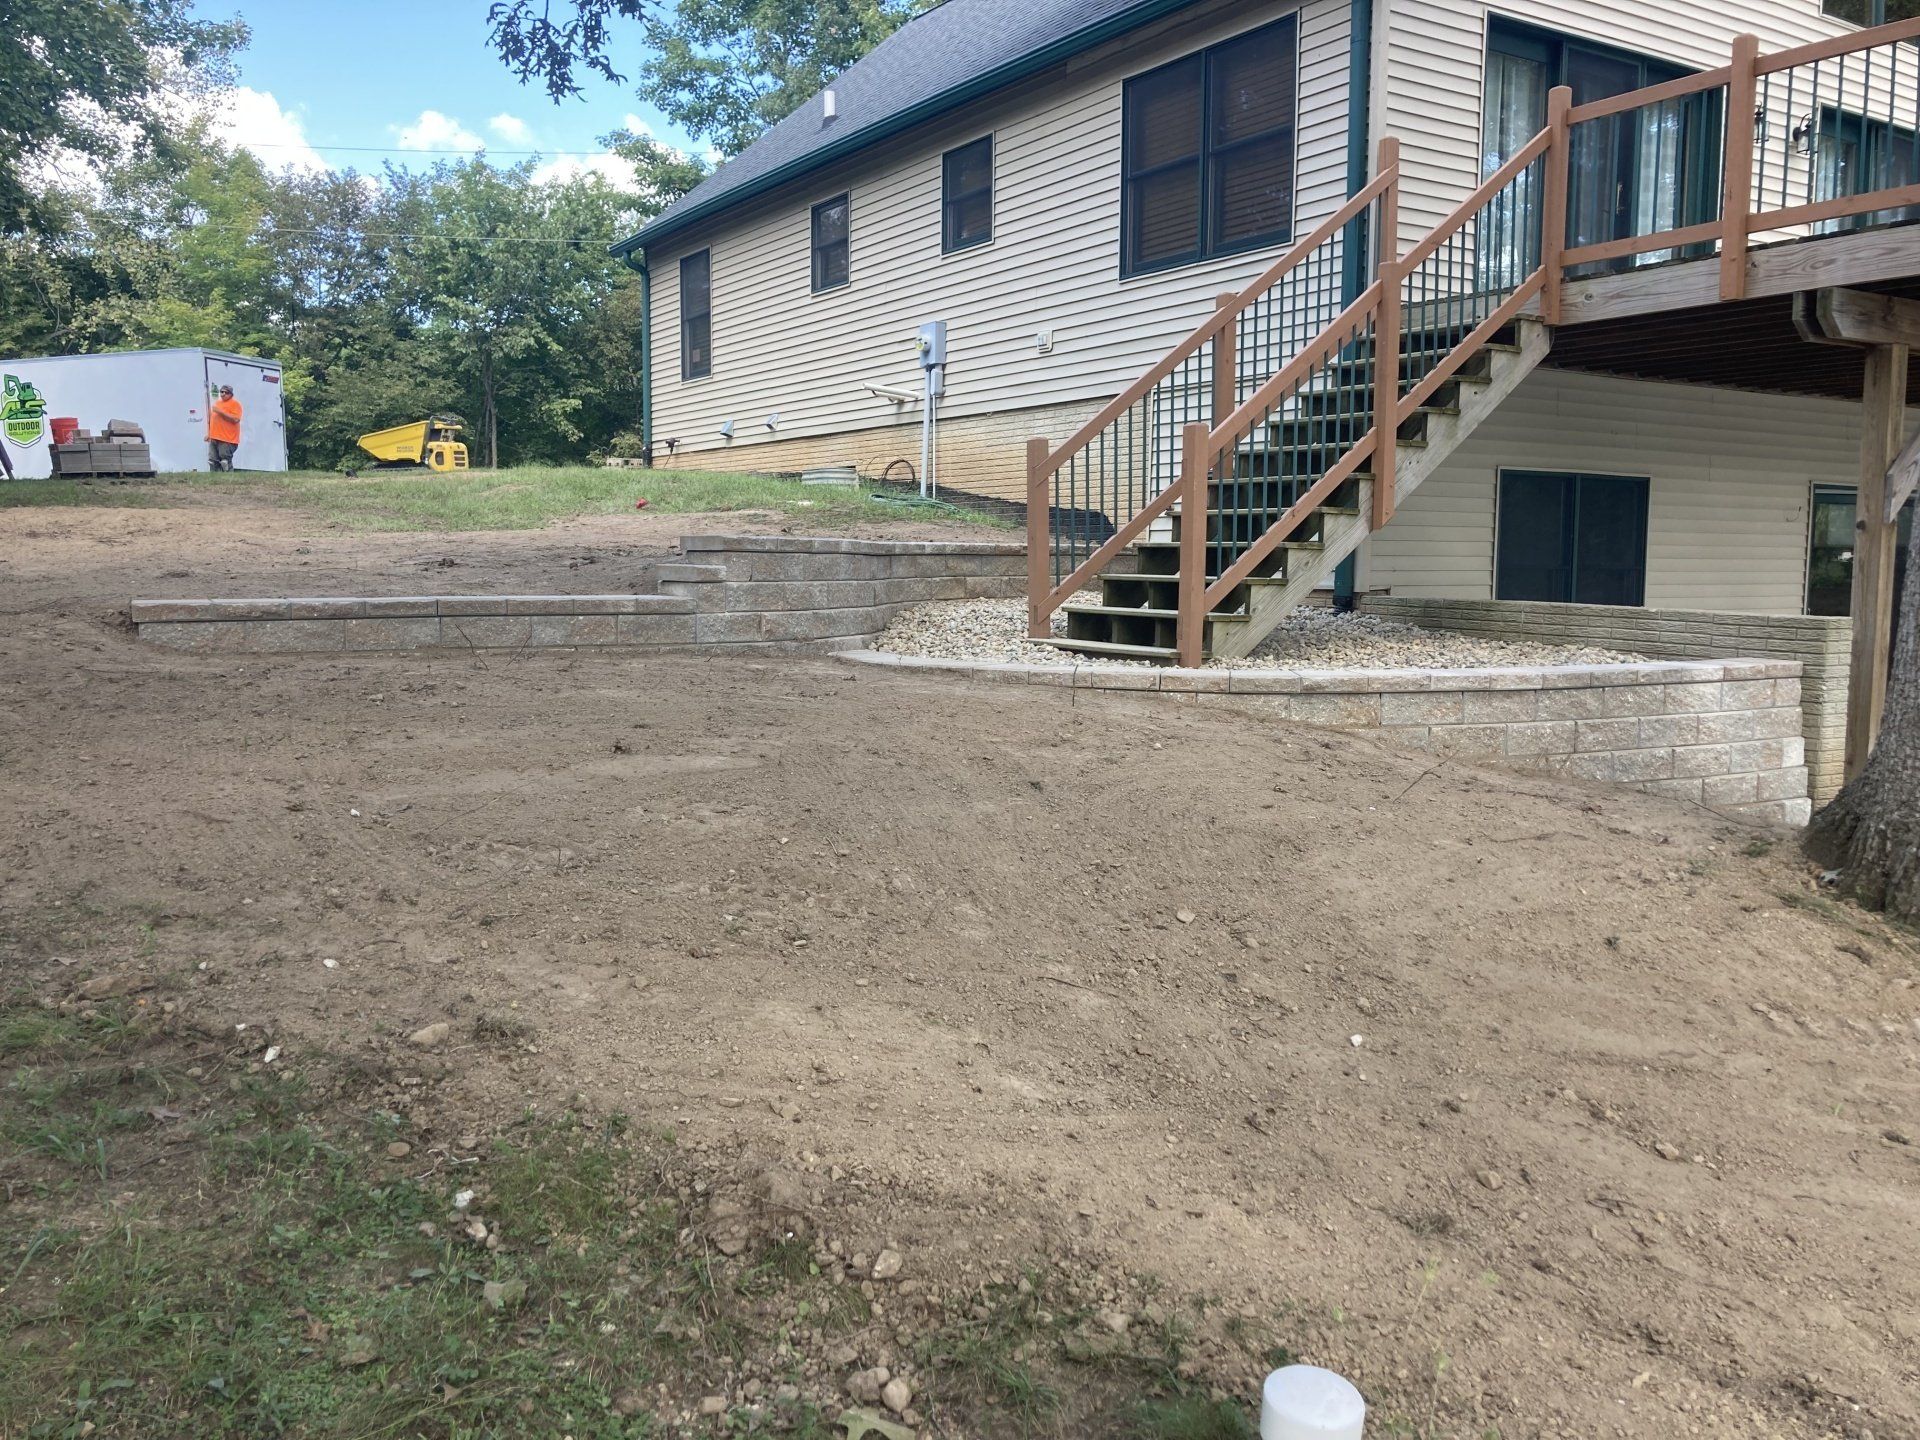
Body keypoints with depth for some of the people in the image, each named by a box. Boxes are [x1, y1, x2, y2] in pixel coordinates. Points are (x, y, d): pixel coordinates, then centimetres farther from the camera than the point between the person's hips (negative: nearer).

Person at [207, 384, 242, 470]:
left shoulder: (235, 404, -4)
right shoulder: (217, 402, 21)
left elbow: (235, 419, -18)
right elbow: (211, 419, 29)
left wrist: (221, 412, -18)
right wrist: (209, 433, 23)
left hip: (227, 440, -8)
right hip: (214, 438, 8)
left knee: (226, 462, -12)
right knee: (214, 461, 8)